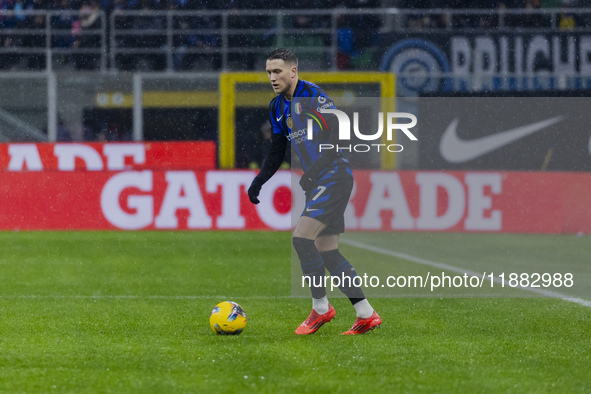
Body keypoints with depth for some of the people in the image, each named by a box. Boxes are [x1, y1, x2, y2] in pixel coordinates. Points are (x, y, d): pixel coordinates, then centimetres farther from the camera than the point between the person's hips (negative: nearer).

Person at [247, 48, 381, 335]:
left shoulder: (313, 96, -13)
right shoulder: (277, 106, 13)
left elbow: (338, 136, -19)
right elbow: (277, 150, 23)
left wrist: (314, 170, -26)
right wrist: (259, 181, 13)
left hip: (335, 176, -9)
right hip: (318, 182, 9)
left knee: (302, 237, -18)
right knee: (326, 251, 6)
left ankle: (321, 307, -6)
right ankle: (366, 315, 11)